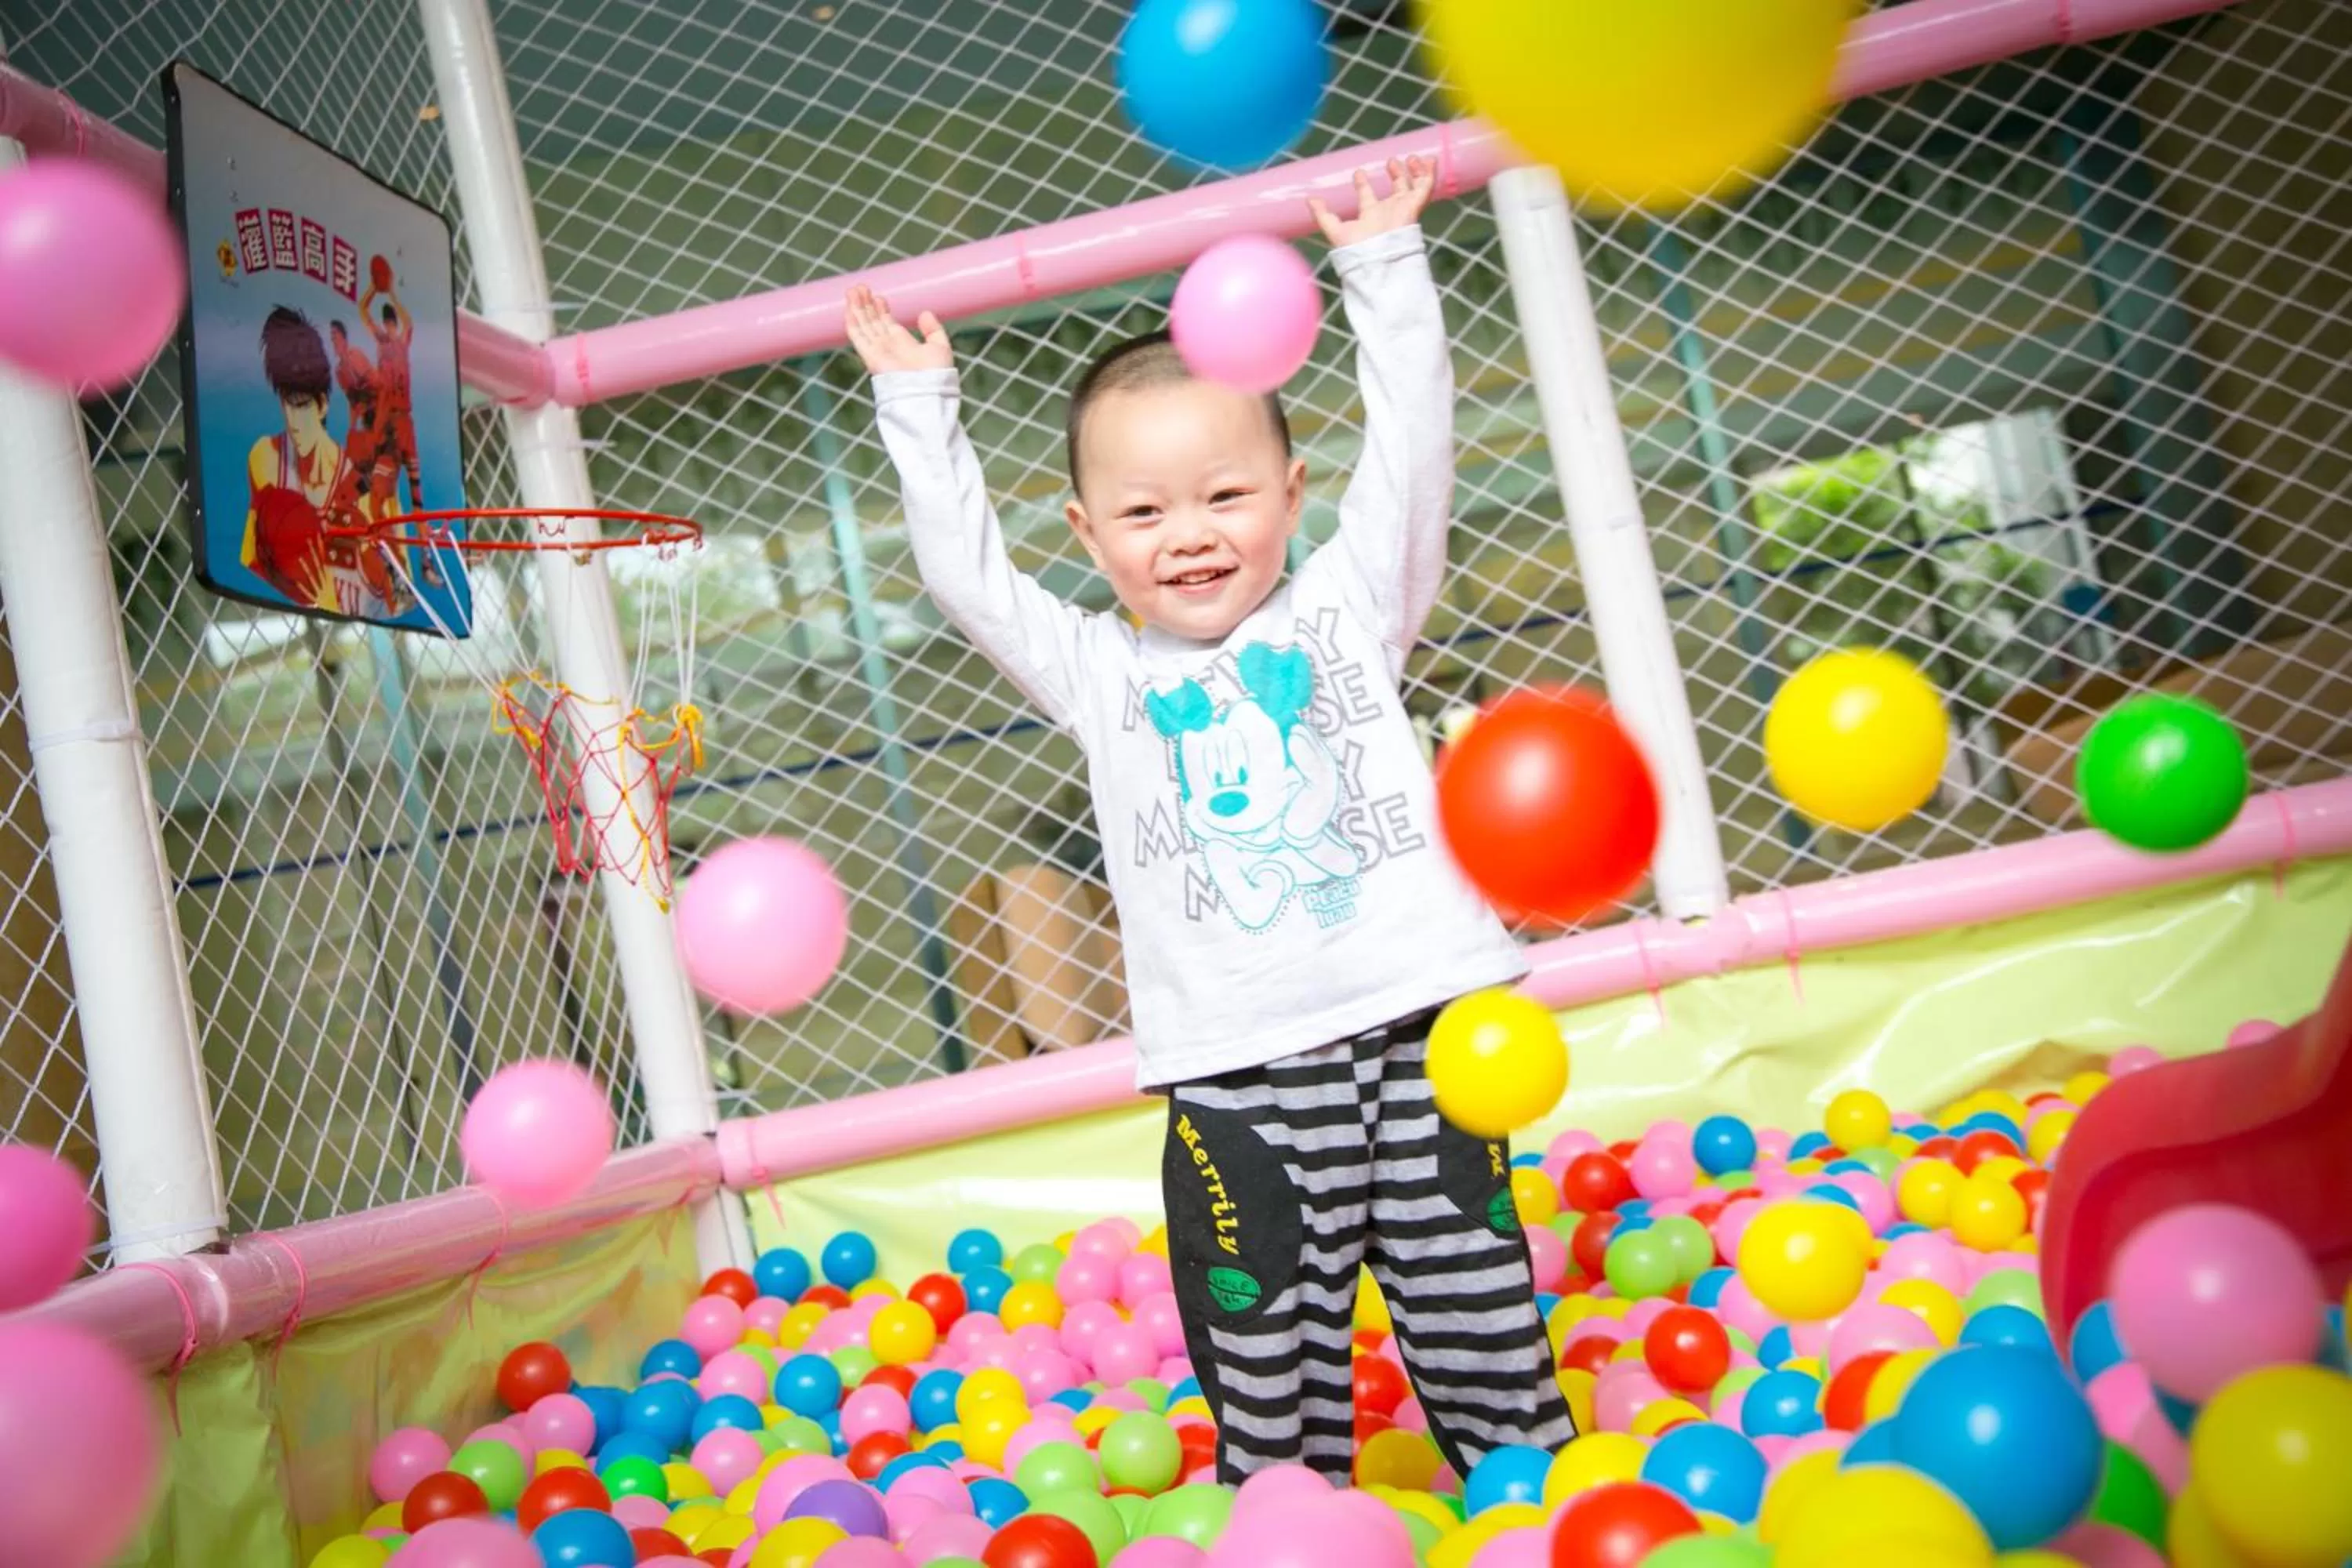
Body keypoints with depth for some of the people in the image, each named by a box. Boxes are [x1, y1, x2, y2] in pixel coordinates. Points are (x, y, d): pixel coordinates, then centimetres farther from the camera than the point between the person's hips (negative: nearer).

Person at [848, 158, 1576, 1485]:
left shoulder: (1346, 604, 8)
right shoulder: (1097, 672, 8)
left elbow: (1411, 446, 5)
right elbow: (965, 572, 7)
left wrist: (1383, 268, 7)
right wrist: (919, 409, 10)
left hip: (1417, 1031, 0)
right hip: (1234, 1078, 0)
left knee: (1481, 1319, 11)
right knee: (1265, 1350, 6)